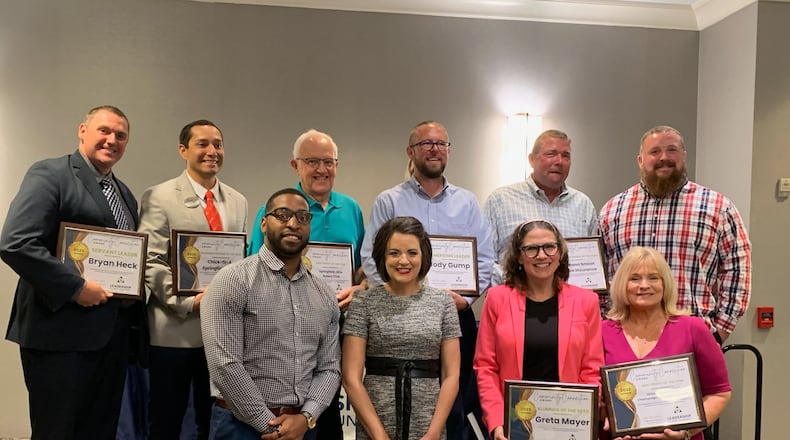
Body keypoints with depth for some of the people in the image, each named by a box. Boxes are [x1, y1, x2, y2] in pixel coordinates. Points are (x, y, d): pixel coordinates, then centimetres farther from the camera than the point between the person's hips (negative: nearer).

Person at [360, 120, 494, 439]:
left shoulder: (467, 202, 11)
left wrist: (464, 297, -6)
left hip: (458, 315, 2)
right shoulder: (389, 201, 4)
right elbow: (371, 260, -2)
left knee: (457, 404, 6)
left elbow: (485, 258, 8)